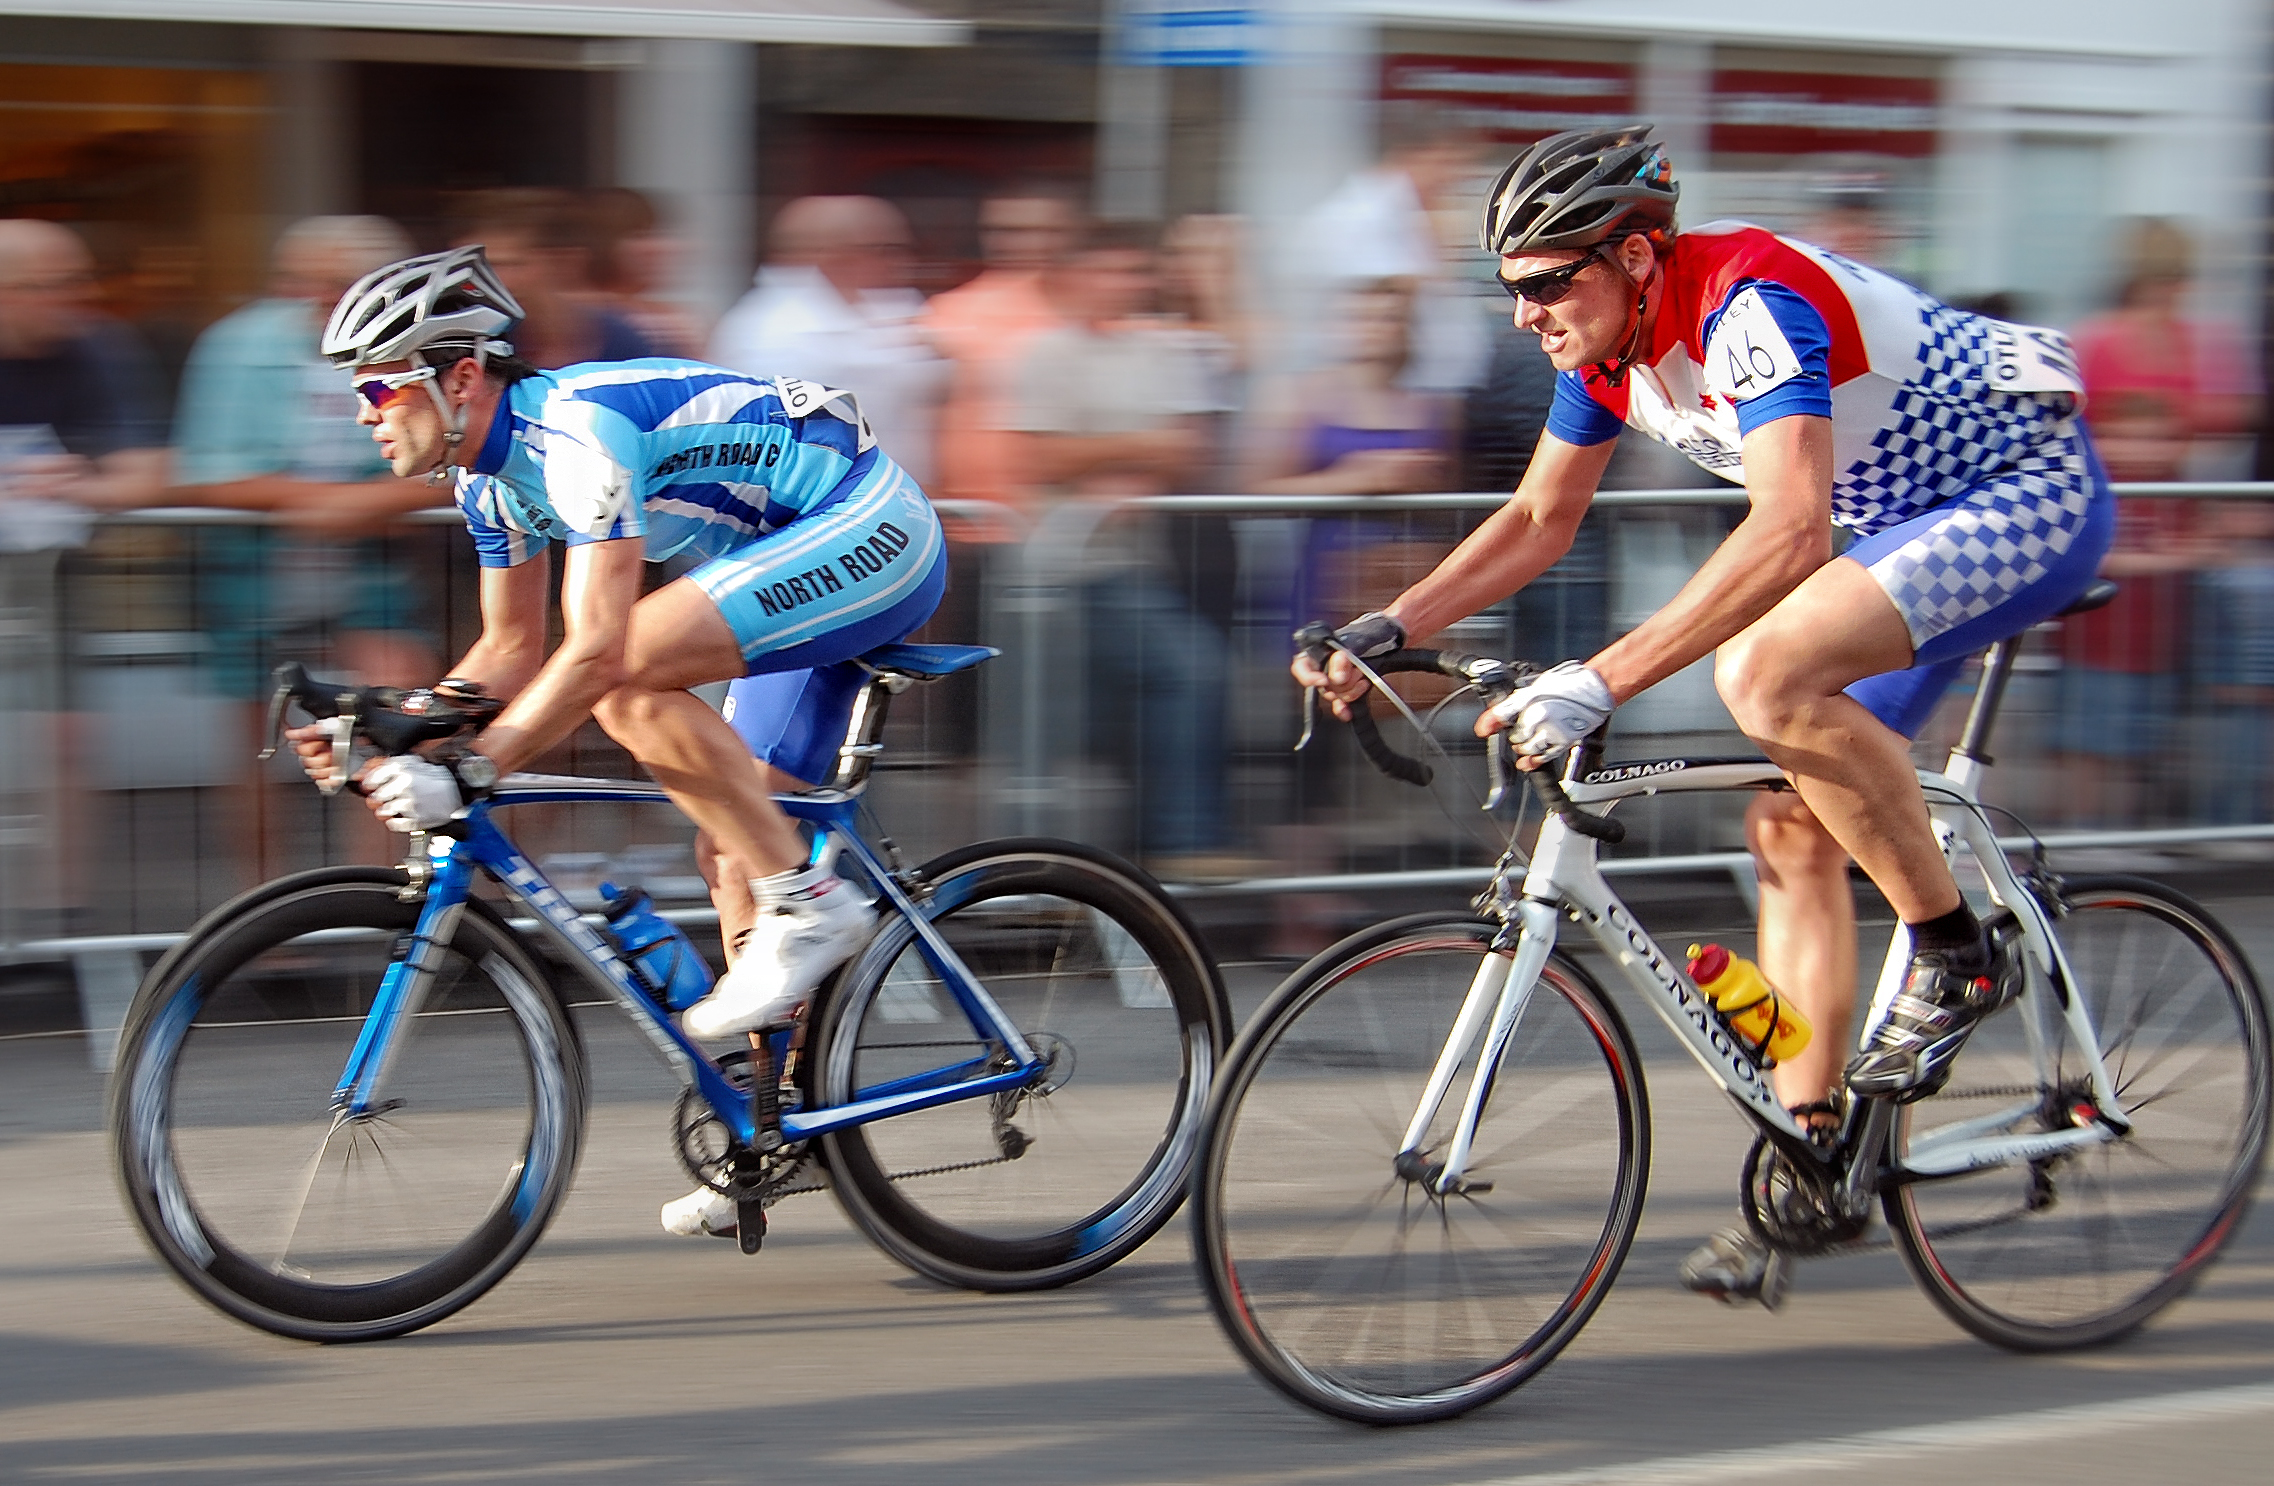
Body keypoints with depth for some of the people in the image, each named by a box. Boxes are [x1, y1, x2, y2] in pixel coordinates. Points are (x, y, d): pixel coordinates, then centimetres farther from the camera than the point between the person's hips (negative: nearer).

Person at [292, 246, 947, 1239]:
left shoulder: (577, 431, -25)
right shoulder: (493, 473, 5)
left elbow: (595, 652, -32)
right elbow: (514, 650, 14)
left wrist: (466, 774, -34)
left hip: (874, 532, -10)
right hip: (820, 561, 10)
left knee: (628, 680, -27)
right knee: (734, 845, 9)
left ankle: (808, 904, -18)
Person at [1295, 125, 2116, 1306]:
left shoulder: (1754, 302, -30)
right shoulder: (1604, 341, -3)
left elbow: (1788, 533, -42)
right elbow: (1538, 519, 11)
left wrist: (1600, 681, -47)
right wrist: (1389, 626, -3)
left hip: (2030, 496, -9)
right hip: (1897, 522, 9)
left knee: (1768, 674, -31)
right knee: (1791, 826, 3)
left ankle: (1958, 953, -14)